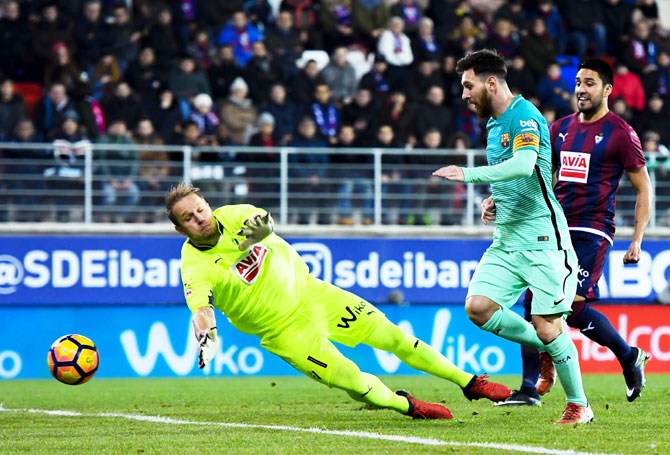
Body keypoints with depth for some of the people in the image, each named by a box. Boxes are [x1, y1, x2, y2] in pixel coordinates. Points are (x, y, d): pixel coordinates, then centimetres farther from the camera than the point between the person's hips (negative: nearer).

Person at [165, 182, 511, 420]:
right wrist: (205, 335, -56)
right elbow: (200, 307, -34)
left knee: (394, 337, 5)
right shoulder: (196, 267, -20)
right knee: (353, 382, -13)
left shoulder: (233, 216, -11)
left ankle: (470, 382, 21)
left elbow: (262, 219, -29)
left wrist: (259, 225, -54)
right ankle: (404, 405, 19)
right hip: (285, 330, -3)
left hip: (310, 292, 3)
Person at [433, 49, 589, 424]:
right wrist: (494, 201, 11)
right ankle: (548, 349, 12)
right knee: (478, 307, -8)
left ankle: (579, 405, 5)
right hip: (508, 238, 9)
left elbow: (523, 165, -32)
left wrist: (470, 174, -36)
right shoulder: (494, 124, 16)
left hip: (542, 236, -9)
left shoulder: (524, 116, -13)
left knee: (547, 327, -11)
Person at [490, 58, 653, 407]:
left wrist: (636, 241, -6)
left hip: (591, 231, -6)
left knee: (573, 308, -15)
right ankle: (530, 388, 4)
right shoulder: (561, 128, 13)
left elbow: (644, 189, 0)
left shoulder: (620, 134, -3)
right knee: (534, 301, -2)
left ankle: (630, 356, 9)